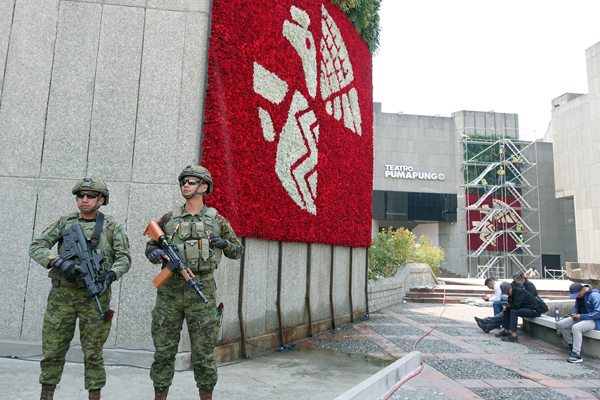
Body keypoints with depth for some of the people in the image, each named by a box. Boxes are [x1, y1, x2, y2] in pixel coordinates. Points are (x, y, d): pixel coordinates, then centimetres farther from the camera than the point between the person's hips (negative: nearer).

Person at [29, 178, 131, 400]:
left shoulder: (112, 226, 3)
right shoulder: (64, 222, 8)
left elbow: (124, 258, -1)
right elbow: (36, 247, 1)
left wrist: (111, 275, -20)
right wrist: (59, 262, -17)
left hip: (95, 296, -2)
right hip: (61, 295, 2)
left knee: (93, 352, 4)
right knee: (52, 349, 9)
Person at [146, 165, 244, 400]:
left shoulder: (216, 220, 5)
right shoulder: (169, 219, 9)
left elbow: (237, 251, 11)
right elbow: (151, 245, 17)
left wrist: (223, 243, -10)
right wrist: (154, 253, -7)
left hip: (202, 291, -2)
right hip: (170, 290, 2)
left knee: (204, 352, 5)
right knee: (163, 351, 8)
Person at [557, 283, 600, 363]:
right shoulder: (579, 296, 7)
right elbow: (576, 307, 22)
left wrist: (581, 316, -22)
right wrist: (574, 314, -1)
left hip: (594, 320, -9)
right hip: (581, 318, 9)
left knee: (576, 327, -35)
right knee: (560, 324, -4)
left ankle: (576, 355, -31)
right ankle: (573, 345, 3)